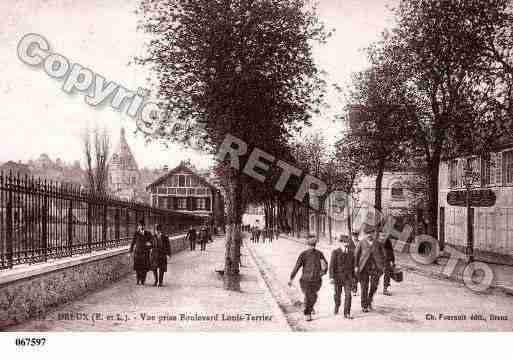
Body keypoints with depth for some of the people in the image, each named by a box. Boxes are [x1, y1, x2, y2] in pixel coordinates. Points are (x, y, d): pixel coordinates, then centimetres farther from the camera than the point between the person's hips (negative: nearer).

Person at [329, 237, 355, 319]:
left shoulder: (351, 253, 3)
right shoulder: (335, 252, -8)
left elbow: (353, 265, 11)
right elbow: (332, 265, -9)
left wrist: (353, 277, 13)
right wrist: (332, 277, -14)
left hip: (348, 277, 1)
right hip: (338, 276, -1)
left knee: (348, 295, -9)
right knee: (337, 294, 14)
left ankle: (347, 313, -4)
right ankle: (337, 306, 43)